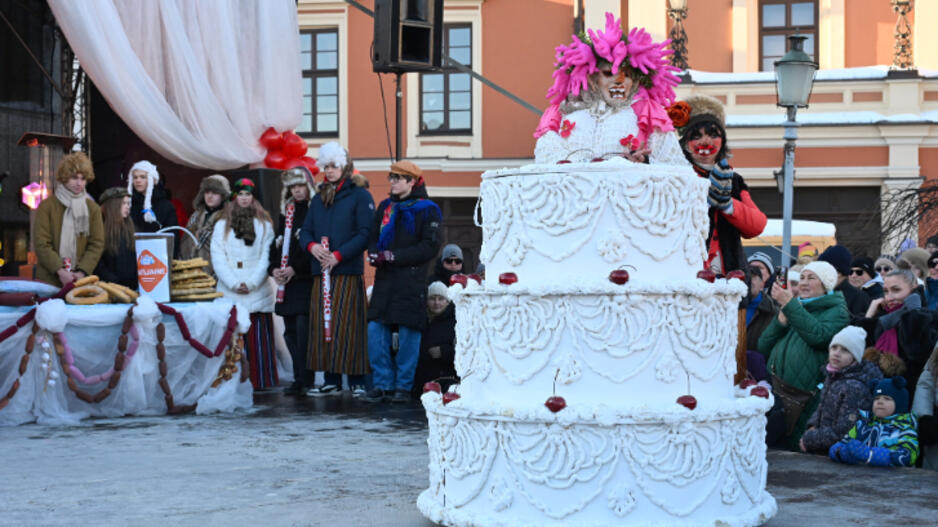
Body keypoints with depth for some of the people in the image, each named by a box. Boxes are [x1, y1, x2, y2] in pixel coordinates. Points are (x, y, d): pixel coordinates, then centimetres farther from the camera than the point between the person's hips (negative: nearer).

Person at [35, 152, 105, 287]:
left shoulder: (93, 208, 8)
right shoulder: (46, 206, 1)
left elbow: (97, 244, 2)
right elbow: (42, 245, -5)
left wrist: (82, 272, -12)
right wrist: (59, 271, -17)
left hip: (81, 280, 2)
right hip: (49, 280, -2)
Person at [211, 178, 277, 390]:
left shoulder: (264, 225, 11)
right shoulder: (222, 225, 13)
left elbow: (266, 257, 5)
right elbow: (218, 259, 5)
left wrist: (251, 283, -8)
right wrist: (234, 283, -8)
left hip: (257, 291, 0)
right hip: (229, 292, 0)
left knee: (258, 338, -6)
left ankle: (259, 381, -3)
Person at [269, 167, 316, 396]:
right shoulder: (286, 212, 17)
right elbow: (277, 243, 17)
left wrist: (295, 269, -14)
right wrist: (274, 269, 1)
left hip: (306, 280, -6)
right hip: (286, 282, 6)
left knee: (303, 330, -12)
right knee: (291, 332, 5)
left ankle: (304, 380, -9)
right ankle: (299, 379, 11)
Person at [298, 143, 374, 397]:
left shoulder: (360, 195, 0)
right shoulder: (318, 199, 19)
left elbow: (366, 233, -9)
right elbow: (305, 232, 17)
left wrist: (338, 255, -16)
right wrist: (312, 246, -6)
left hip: (348, 272, -6)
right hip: (321, 272, 6)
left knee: (349, 326, -7)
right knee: (323, 326, 4)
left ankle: (357, 381, -2)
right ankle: (331, 381, 9)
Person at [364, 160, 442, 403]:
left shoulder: (427, 209, -1)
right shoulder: (385, 207, 17)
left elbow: (429, 246, -9)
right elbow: (373, 237, 20)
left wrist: (393, 256, -14)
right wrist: (375, 254, -4)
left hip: (411, 281, -5)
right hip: (385, 280, 5)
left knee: (408, 333, -2)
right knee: (375, 331, -1)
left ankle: (403, 386, 8)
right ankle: (382, 383, 9)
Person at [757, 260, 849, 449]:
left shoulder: (836, 310, 4)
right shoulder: (796, 308, 22)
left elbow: (818, 336, -18)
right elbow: (763, 347, 16)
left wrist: (789, 305, -15)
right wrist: (781, 320, 0)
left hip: (809, 396, -6)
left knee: (799, 447, -9)